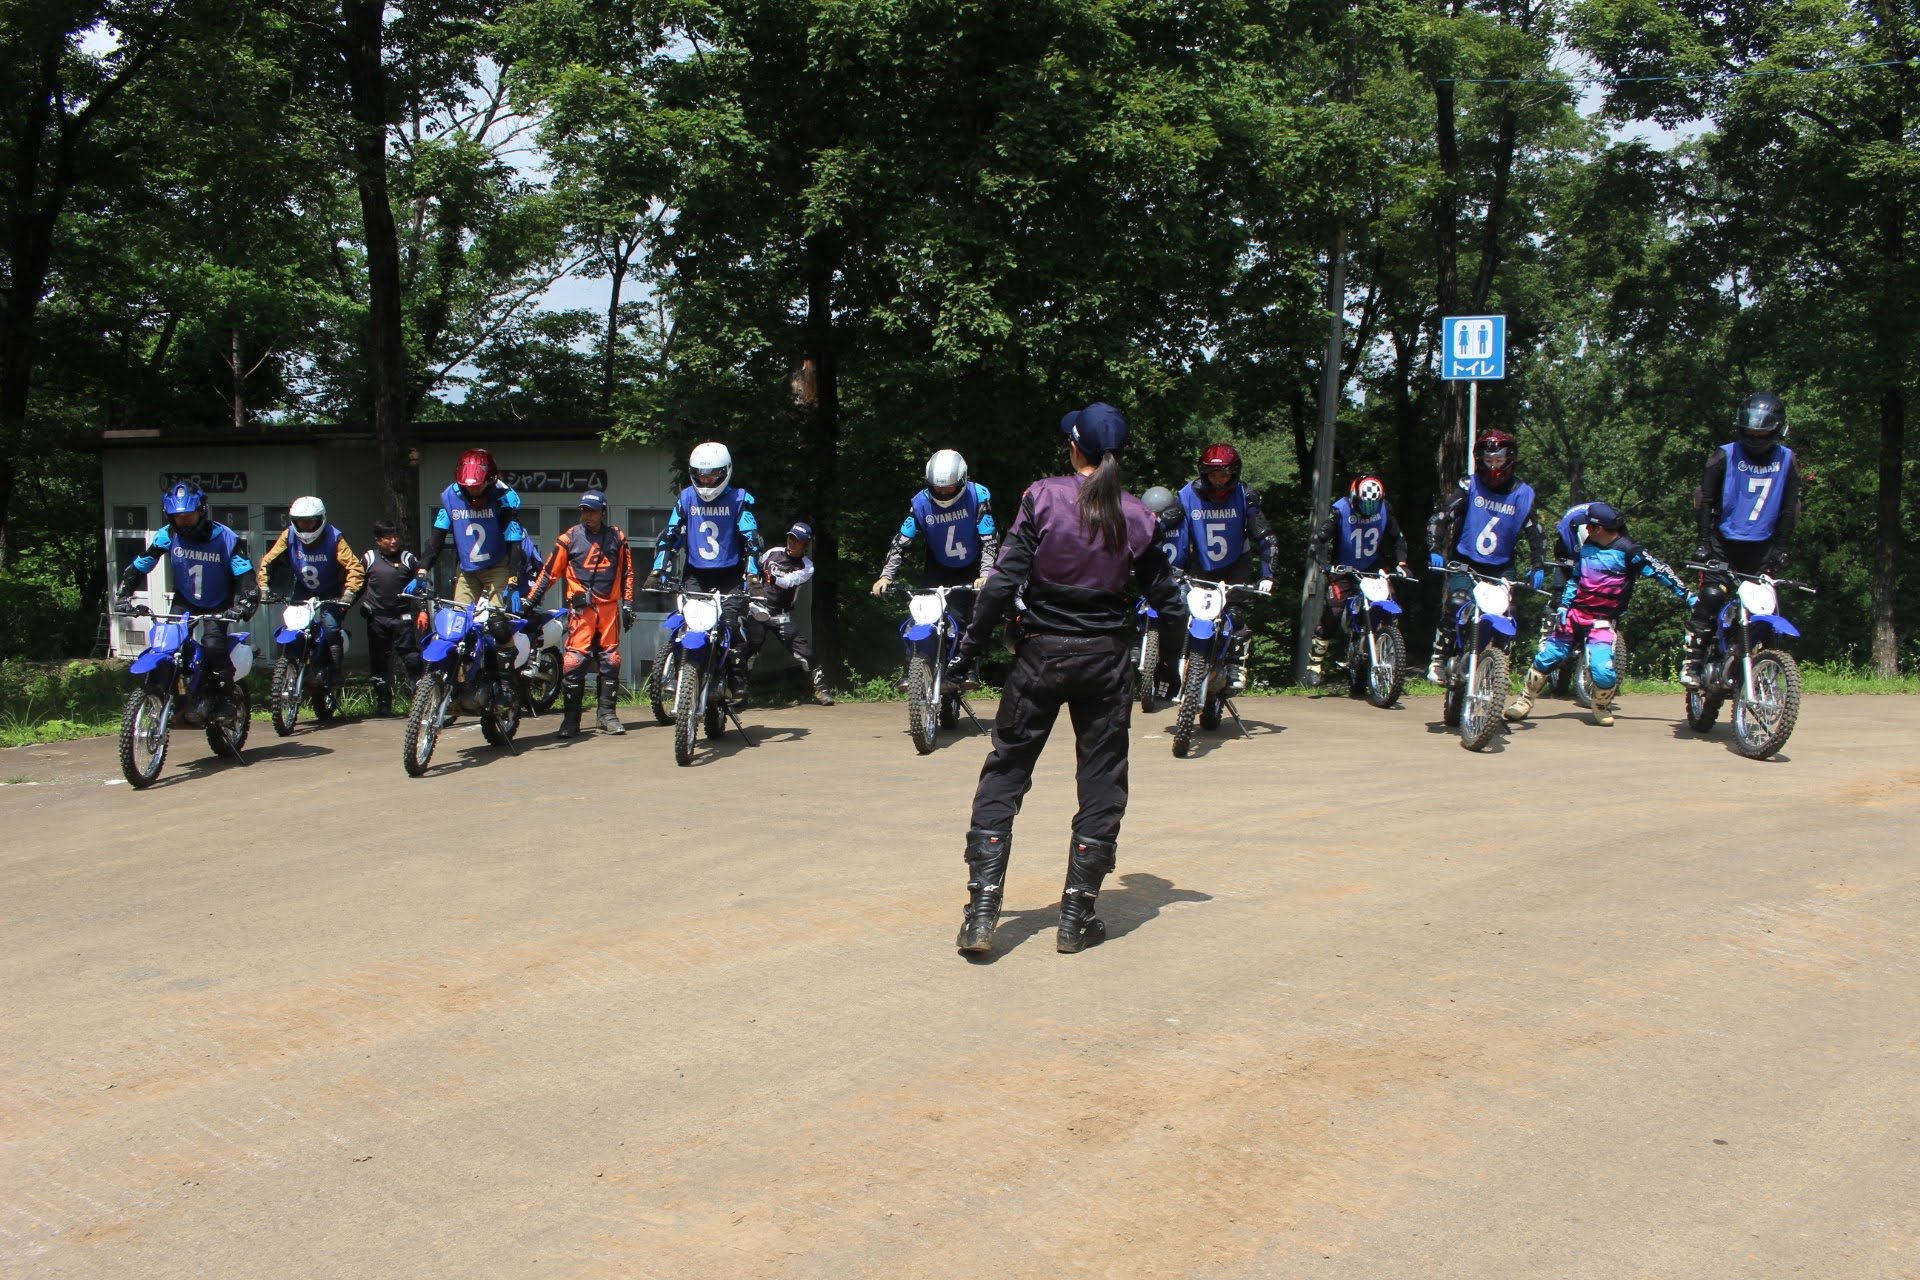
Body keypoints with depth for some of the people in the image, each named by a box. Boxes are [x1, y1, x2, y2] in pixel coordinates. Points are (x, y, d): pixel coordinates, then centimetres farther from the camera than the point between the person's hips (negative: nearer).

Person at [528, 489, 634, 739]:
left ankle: (608, 714, 13)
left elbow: (627, 572, 15)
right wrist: (531, 599, 0)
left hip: (609, 606, 2)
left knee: (610, 660, 4)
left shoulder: (617, 537, 9)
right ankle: (570, 718, -4)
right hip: (581, 608, -2)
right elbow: (550, 571, 4)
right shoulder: (570, 538, 2)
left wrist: (627, 603, 9)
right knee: (574, 660, -9)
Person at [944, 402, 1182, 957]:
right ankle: (1077, 918, 13)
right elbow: (1164, 594, 6)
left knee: (1004, 773, 7)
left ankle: (981, 912, 0)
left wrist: (967, 650, -5)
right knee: (1101, 782, 10)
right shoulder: (1137, 516, -1)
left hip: (1041, 654, -1)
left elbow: (1004, 580, -12)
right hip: (1105, 660, 1)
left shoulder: (1043, 497, -8)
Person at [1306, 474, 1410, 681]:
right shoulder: (1341, 511, -18)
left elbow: (1398, 538, 9)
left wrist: (1401, 563, -6)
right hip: (1343, 571, -4)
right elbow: (1316, 540, -22)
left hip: (1373, 570, 4)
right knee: (1333, 612, -19)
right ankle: (1315, 663, -9)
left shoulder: (1384, 511, -6)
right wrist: (1325, 564, -37)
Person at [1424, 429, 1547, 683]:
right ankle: (1439, 658, -11)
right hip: (1464, 563, -2)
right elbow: (1440, 518, -8)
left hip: (1501, 568, 2)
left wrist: (1539, 567, -8)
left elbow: (1535, 533, 4)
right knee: (1456, 604, -21)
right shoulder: (1470, 487, -4)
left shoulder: (1522, 493, 1)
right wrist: (1436, 550, -22)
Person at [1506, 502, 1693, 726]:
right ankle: (1525, 701, 23)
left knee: (1603, 672, -21)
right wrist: (1564, 605, 8)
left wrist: (1687, 595, -17)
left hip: (1602, 621, -5)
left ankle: (1602, 707, 9)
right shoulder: (1585, 547, 7)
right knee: (1546, 658, 6)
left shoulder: (1628, 551, -12)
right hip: (1574, 613, 5)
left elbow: (1659, 571, -13)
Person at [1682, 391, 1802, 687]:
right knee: (1711, 595, -20)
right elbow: (1705, 500, -3)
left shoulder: (1787, 461, 6)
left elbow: (1790, 508, 8)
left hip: (1762, 546, 3)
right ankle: (1693, 660, -15)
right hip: (1725, 542, -3)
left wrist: (1781, 548, 0)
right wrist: (1704, 541, -10)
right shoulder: (1724, 456, -2)